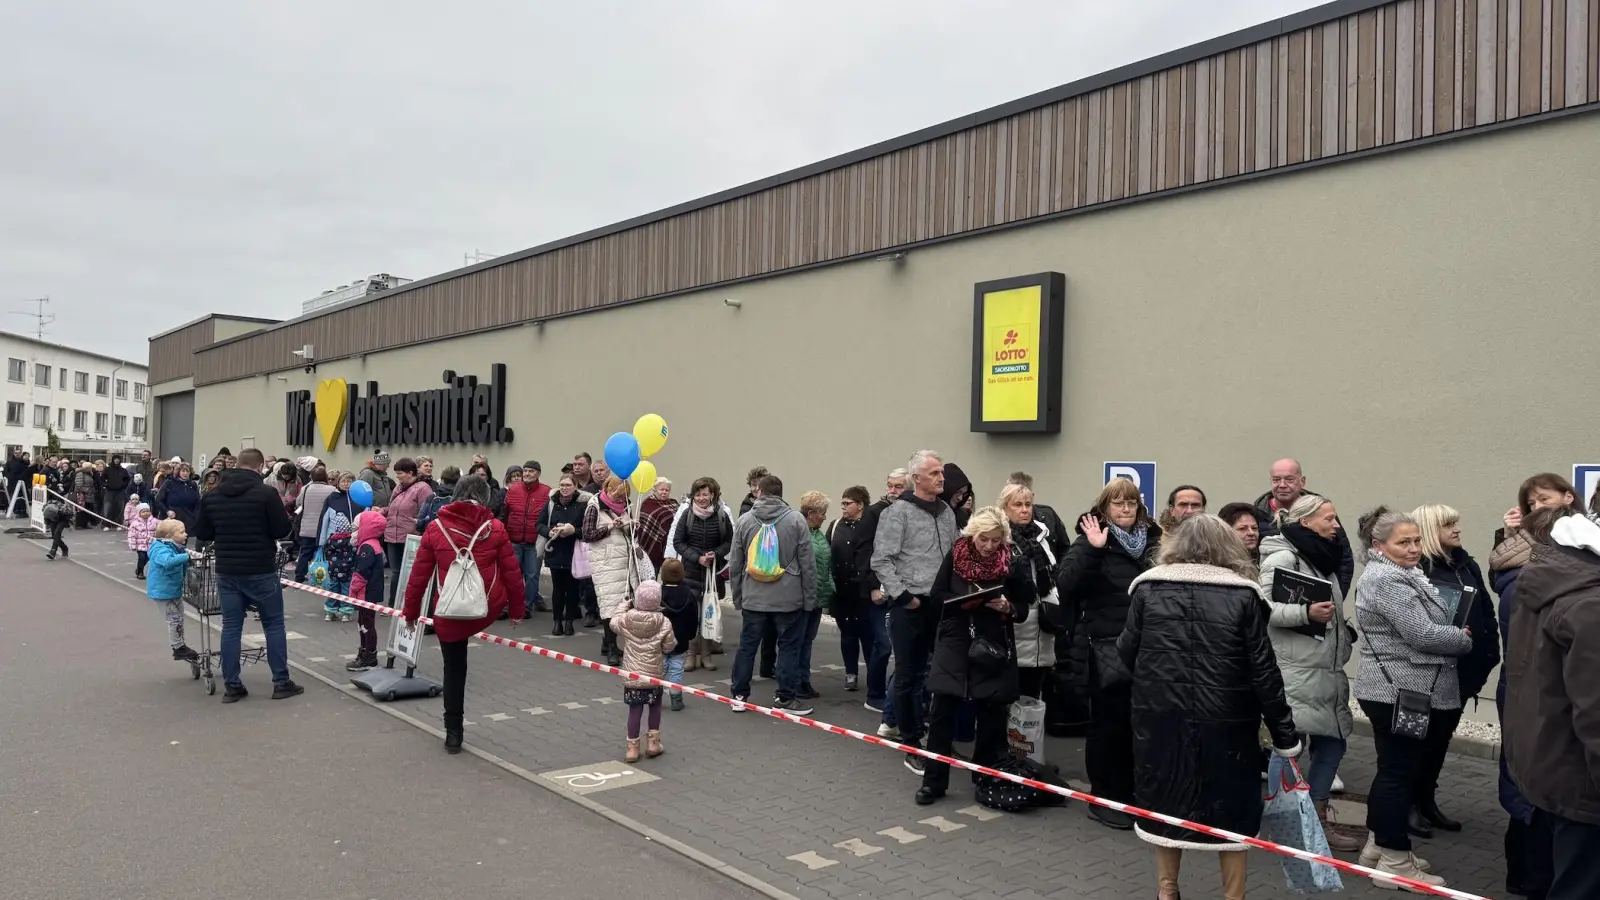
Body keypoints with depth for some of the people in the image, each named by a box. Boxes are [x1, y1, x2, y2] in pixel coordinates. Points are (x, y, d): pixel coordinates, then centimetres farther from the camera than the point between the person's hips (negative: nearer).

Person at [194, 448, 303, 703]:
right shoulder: (266, 493, -12)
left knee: (231, 626, 8)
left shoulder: (213, 495, 5)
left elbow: (201, 533, 9)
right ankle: (281, 682, 8)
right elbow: (282, 530, -11)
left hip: (226, 570, 4)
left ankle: (232, 686, 10)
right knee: (273, 624, 6)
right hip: (260, 570, -4)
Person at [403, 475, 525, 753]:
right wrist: (517, 609, 12)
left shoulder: (436, 528, -2)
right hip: (488, 611, -1)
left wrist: (410, 611, 12)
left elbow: (419, 575, 1)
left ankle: (453, 733, 17)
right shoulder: (495, 528, -4)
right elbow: (512, 572, 0)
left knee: (453, 669, 13)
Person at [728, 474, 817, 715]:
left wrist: (737, 596, 16)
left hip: (753, 597, 2)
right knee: (789, 647, 7)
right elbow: (807, 563, -5)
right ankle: (786, 698, 10)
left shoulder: (744, 520, 1)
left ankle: (739, 695, 17)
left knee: (747, 645, 11)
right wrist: (809, 598, 3)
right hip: (789, 597, -2)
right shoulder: (796, 521, -6)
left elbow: (735, 564, 5)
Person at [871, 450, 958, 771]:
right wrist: (903, 595, -14)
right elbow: (881, 560, -12)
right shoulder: (898, 512, -9)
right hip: (910, 607, -6)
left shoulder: (947, 512, 11)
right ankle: (911, 746, 13)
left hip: (944, 605, 6)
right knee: (909, 677, 3)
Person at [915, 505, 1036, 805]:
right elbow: (936, 595, 3)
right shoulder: (955, 554, -2)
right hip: (953, 642, 1)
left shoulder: (1014, 561, -5)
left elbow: (1023, 609, 1)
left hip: (994, 646, 0)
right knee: (942, 711, 0)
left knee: (991, 715, 6)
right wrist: (960, 600, -16)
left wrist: (1007, 607, -19)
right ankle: (933, 781, 9)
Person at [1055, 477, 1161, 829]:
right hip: (1105, 647, -5)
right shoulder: (1091, 540, -4)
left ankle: (1134, 794, 28)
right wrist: (1092, 549, -27)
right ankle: (1105, 797, 15)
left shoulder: (1153, 541, 9)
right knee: (1109, 724, 2)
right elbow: (1066, 583, -18)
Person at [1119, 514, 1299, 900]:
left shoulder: (1148, 587, -1)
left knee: (1167, 800, 17)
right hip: (1225, 720, -1)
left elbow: (1126, 652, 0)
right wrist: (1285, 735, 4)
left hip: (1161, 715, 1)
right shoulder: (1243, 594, -3)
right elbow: (1263, 670, -4)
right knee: (1229, 808, 14)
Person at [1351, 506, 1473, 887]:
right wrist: (1465, 639, -5)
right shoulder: (1387, 579, -18)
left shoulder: (1400, 574, 17)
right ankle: (1395, 861, 5)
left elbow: (1419, 628, 24)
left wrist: (1454, 635, 6)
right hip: (1402, 692, -11)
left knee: (1393, 769, 16)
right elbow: (1422, 634, -21)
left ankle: (1378, 846, 25)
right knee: (1399, 772, -3)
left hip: (1398, 690, 11)